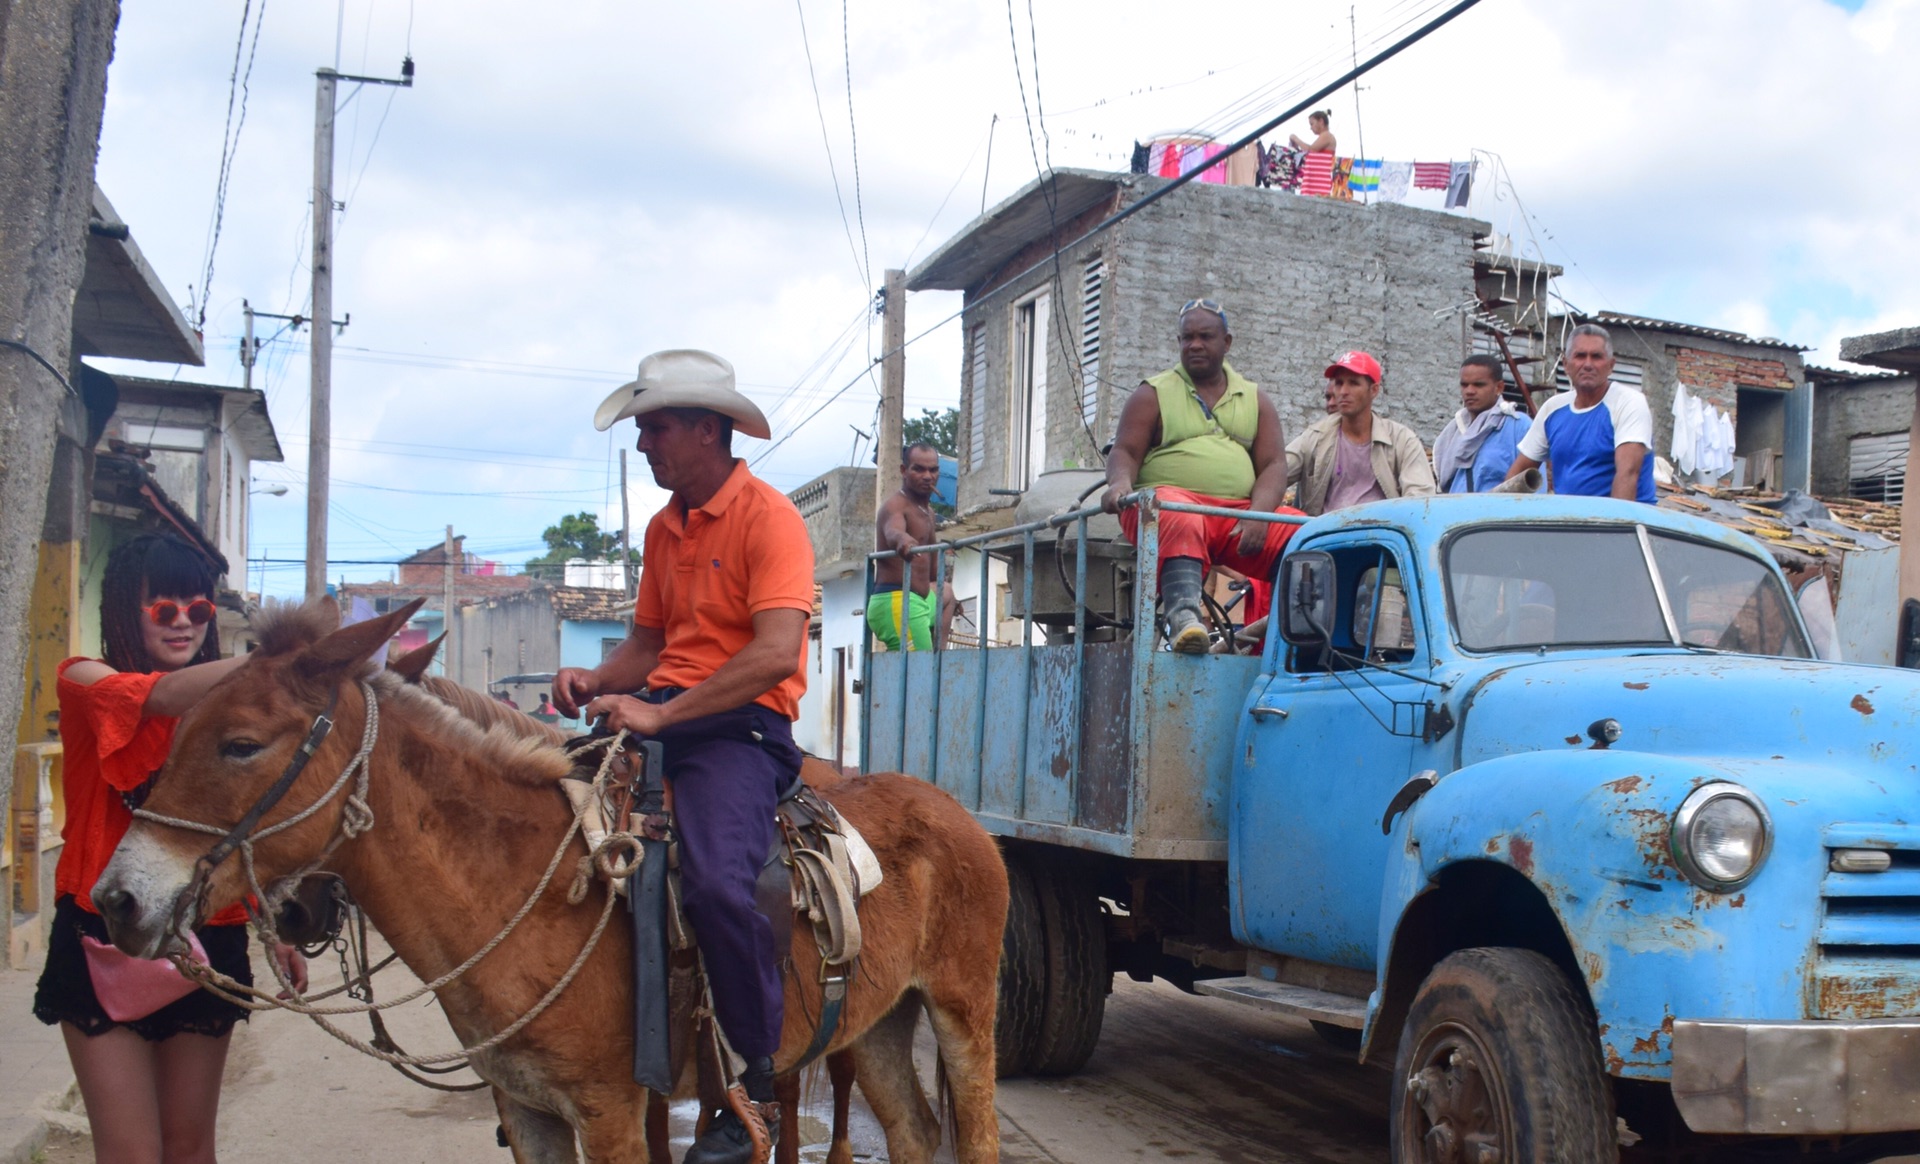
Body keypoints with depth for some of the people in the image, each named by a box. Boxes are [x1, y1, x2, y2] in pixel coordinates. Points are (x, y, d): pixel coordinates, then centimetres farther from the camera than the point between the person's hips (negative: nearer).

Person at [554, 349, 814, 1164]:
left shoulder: (767, 517, -8)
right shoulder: (664, 527, 18)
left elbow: (775, 654, -19)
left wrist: (662, 713, -23)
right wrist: (597, 681, 1)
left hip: (741, 724, -8)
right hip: (660, 715, 8)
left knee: (715, 881, -31)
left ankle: (759, 1089, -13)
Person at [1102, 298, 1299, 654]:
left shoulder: (1255, 399, 21)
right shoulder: (1153, 394, 15)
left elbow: (1273, 464, 10)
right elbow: (1125, 451, 5)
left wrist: (1258, 515, -11)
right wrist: (1120, 483, -20)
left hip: (1237, 513, 3)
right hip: (1170, 496, -3)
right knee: (1181, 524, -40)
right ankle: (1183, 616, -56)